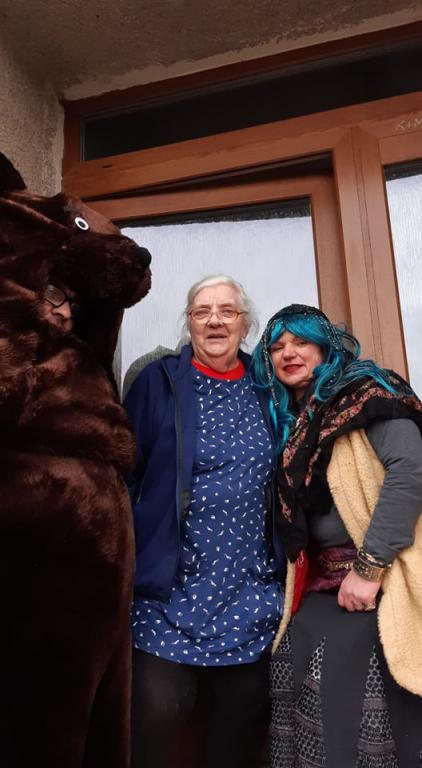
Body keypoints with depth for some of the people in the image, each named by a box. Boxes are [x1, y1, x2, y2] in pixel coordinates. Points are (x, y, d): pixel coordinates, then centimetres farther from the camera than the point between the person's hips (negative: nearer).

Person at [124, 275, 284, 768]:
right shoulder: (159, 382, -3)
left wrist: (285, 554, 11)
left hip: (250, 588, 3)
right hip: (172, 584, -3)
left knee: (241, 717, 13)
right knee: (157, 708, -4)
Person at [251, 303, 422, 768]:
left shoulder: (363, 391, -5)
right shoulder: (288, 420, 16)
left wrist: (369, 566, -20)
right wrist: (300, 577, 3)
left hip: (382, 577, -6)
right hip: (324, 580, 6)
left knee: (362, 692, -10)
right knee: (297, 676, -3)